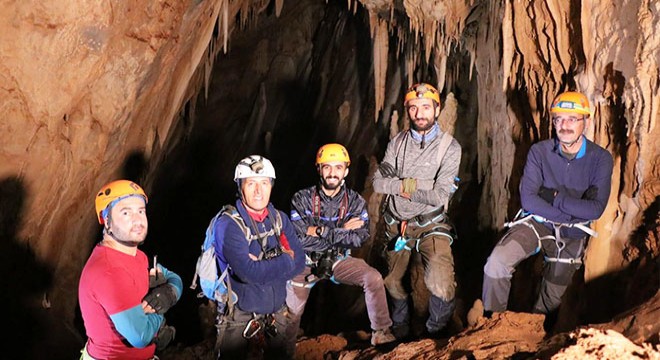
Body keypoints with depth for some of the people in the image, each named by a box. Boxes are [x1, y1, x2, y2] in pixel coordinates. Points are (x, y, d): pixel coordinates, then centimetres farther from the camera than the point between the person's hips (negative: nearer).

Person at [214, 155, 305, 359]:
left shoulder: (280, 219, 2)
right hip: (239, 315, -5)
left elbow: (299, 262, -6)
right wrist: (285, 261, -16)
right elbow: (248, 272, -27)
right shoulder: (228, 225, -17)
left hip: (276, 312, 5)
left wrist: (263, 268, -19)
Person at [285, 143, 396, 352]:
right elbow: (300, 239, -21)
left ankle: (381, 333, -9)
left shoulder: (355, 201, -5)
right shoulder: (302, 199, -10)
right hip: (307, 262, -1)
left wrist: (321, 231, -25)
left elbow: (360, 238, -18)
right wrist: (341, 230, -21)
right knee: (292, 311, -9)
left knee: (373, 277, -21)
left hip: (339, 259, 1)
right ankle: (287, 352, 18)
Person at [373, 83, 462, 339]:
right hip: (396, 223, 4)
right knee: (392, 283, 17)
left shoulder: (449, 147, -8)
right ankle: (400, 328, 45)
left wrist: (403, 187, -13)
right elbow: (379, 183, -7)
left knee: (440, 283, -24)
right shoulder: (397, 142, 2)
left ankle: (436, 332, 3)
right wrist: (417, 184, -17)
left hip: (430, 224, -4)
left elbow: (440, 195, -17)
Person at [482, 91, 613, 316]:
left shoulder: (600, 159, -8)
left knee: (552, 300, 10)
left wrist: (553, 196, -17)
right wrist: (571, 214, -19)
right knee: (498, 260, -27)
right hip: (536, 222, -1)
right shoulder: (539, 152, -8)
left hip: (571, 237, 1)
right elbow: (528, 199, -16)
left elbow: (595, 210, -16)